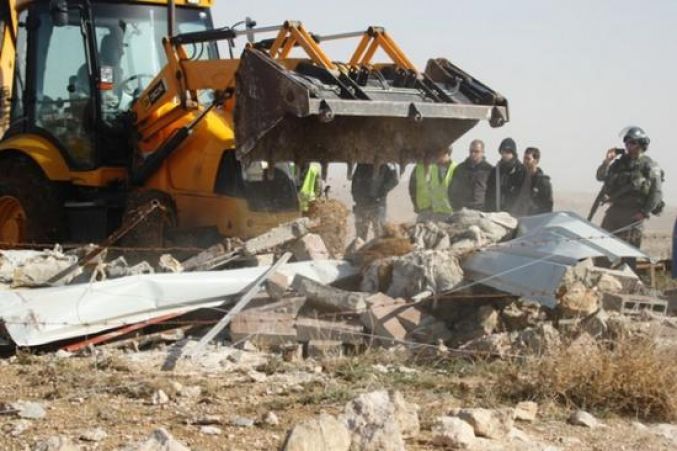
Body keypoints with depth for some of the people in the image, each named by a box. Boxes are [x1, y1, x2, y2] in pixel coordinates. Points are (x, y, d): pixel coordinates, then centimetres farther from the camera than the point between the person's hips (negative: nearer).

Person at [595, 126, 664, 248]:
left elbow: (656, 192, -9)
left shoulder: (649, 166, -4)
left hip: (634, 214, -6)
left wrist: (645, 212, -15)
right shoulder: (620, 162, 13)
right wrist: (607, 161, -3)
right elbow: (600, 177, 13)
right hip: (615, 209, 6)